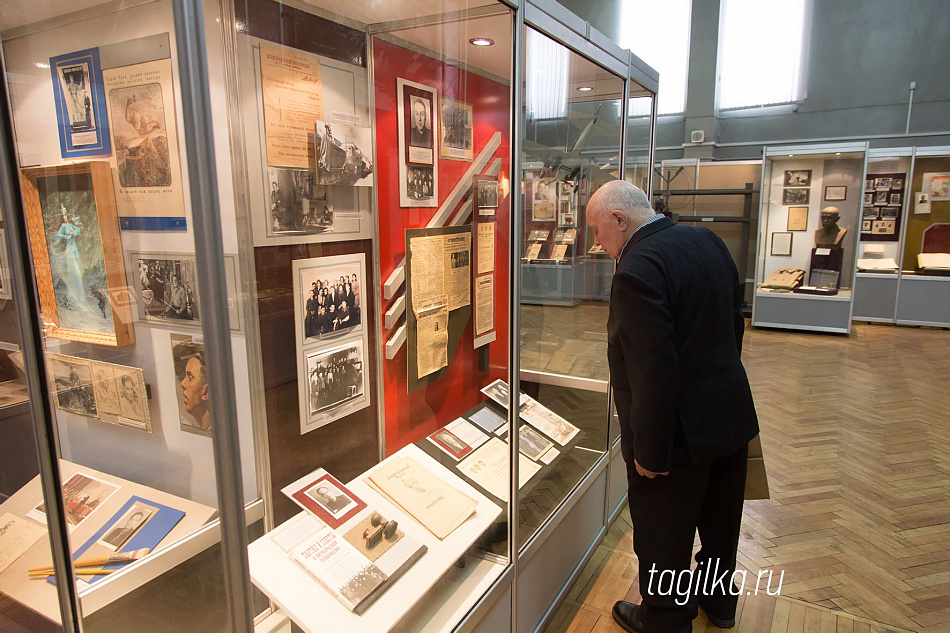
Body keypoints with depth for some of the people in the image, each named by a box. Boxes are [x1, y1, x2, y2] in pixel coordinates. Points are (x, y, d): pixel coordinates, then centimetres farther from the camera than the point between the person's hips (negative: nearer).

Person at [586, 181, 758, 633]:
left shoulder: (637, 270, -27)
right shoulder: (707, 240, 1)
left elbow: (655, 372, -29)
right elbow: (734, 321, 11)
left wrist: (649, 452, -19)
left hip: (680, 432, -9)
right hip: (731, 414, 9)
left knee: (663, 539, 14)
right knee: (720, 522, 28)